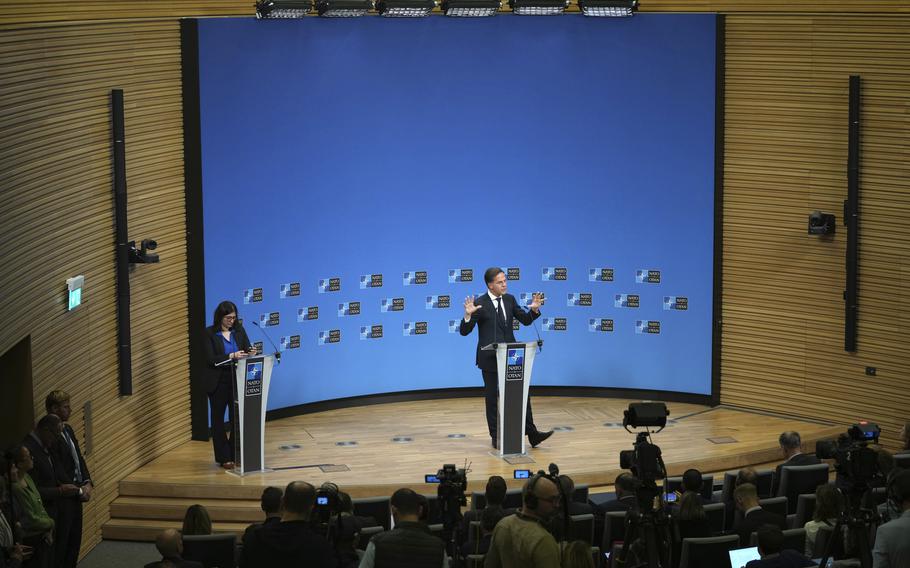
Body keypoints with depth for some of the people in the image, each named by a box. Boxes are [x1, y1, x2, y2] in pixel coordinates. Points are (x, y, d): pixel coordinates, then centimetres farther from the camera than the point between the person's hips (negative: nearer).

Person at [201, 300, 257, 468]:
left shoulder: (239, 330, 5)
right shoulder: (209, 333, -7)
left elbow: (248, 349, 4)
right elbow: (211, 358, -15)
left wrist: (250, 353, -20)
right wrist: (232, 356, -27)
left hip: (237, 380, 3)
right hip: (218, 382, -3)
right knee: (218, 419, 5)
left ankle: (236, 454, 14)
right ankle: (224, 457, 12)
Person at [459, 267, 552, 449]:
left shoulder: (509, 299, 5)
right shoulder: (479, 304, -10)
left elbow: (526, 320, 11)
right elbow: (464, 331, -11)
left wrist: (534, 309, -9)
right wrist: (468, 315, -30)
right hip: (490, 358, -5)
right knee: (492, 397, 5)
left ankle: (531, 433, 6)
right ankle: (496, 437, 14)